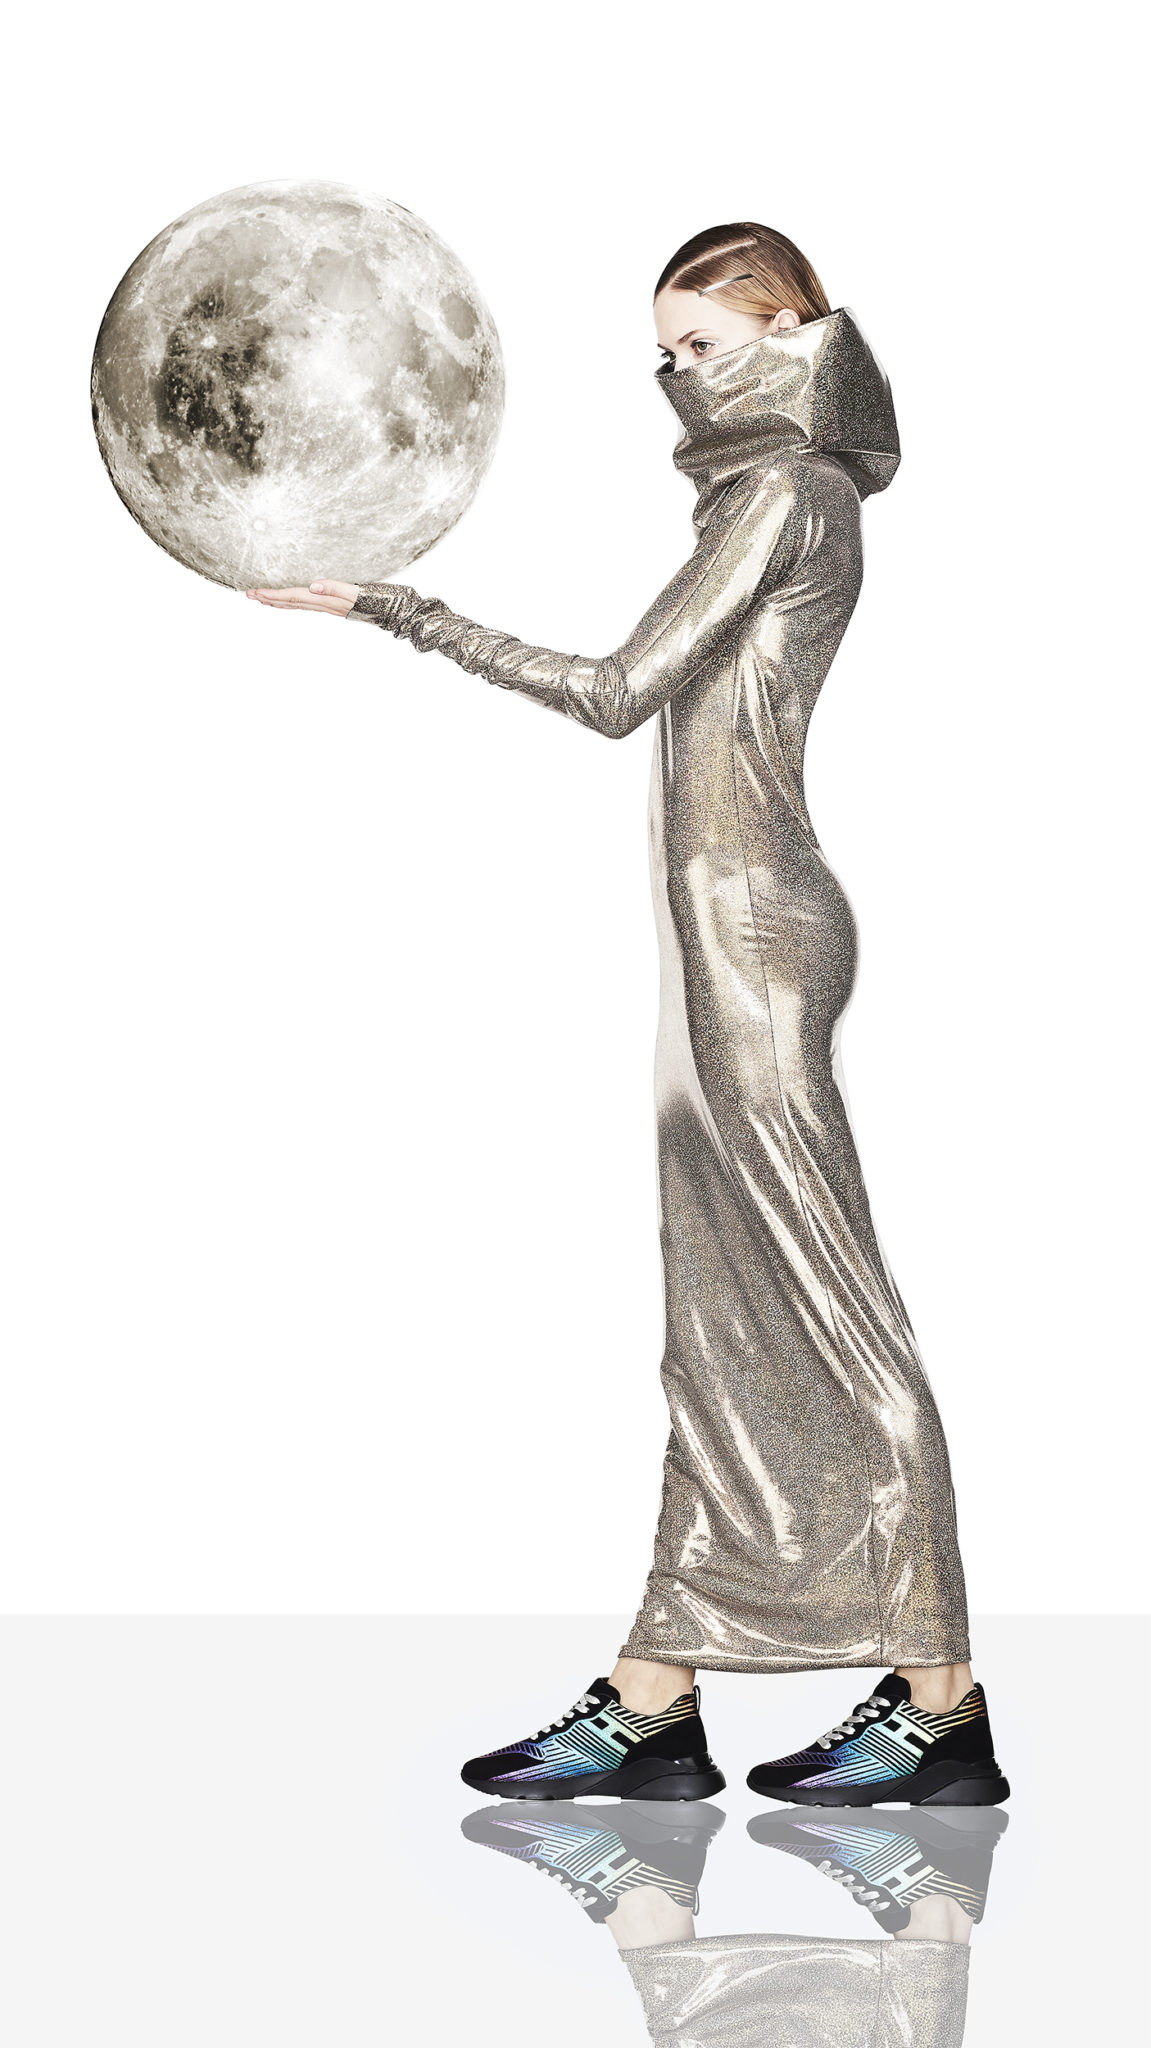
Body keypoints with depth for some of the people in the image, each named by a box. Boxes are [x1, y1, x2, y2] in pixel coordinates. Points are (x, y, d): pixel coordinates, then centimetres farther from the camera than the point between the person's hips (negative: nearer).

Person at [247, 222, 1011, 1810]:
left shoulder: (784, 487, -10)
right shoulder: (779, 488, 19)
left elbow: (622, 690, -16)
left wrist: (395, 610, -13)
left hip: (749, 917, -10)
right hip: (730, 917, 10)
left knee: (810, 1299, -7)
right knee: (723, 1310, 7)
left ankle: (940, 1699, -1)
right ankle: (655, 1704, 10)